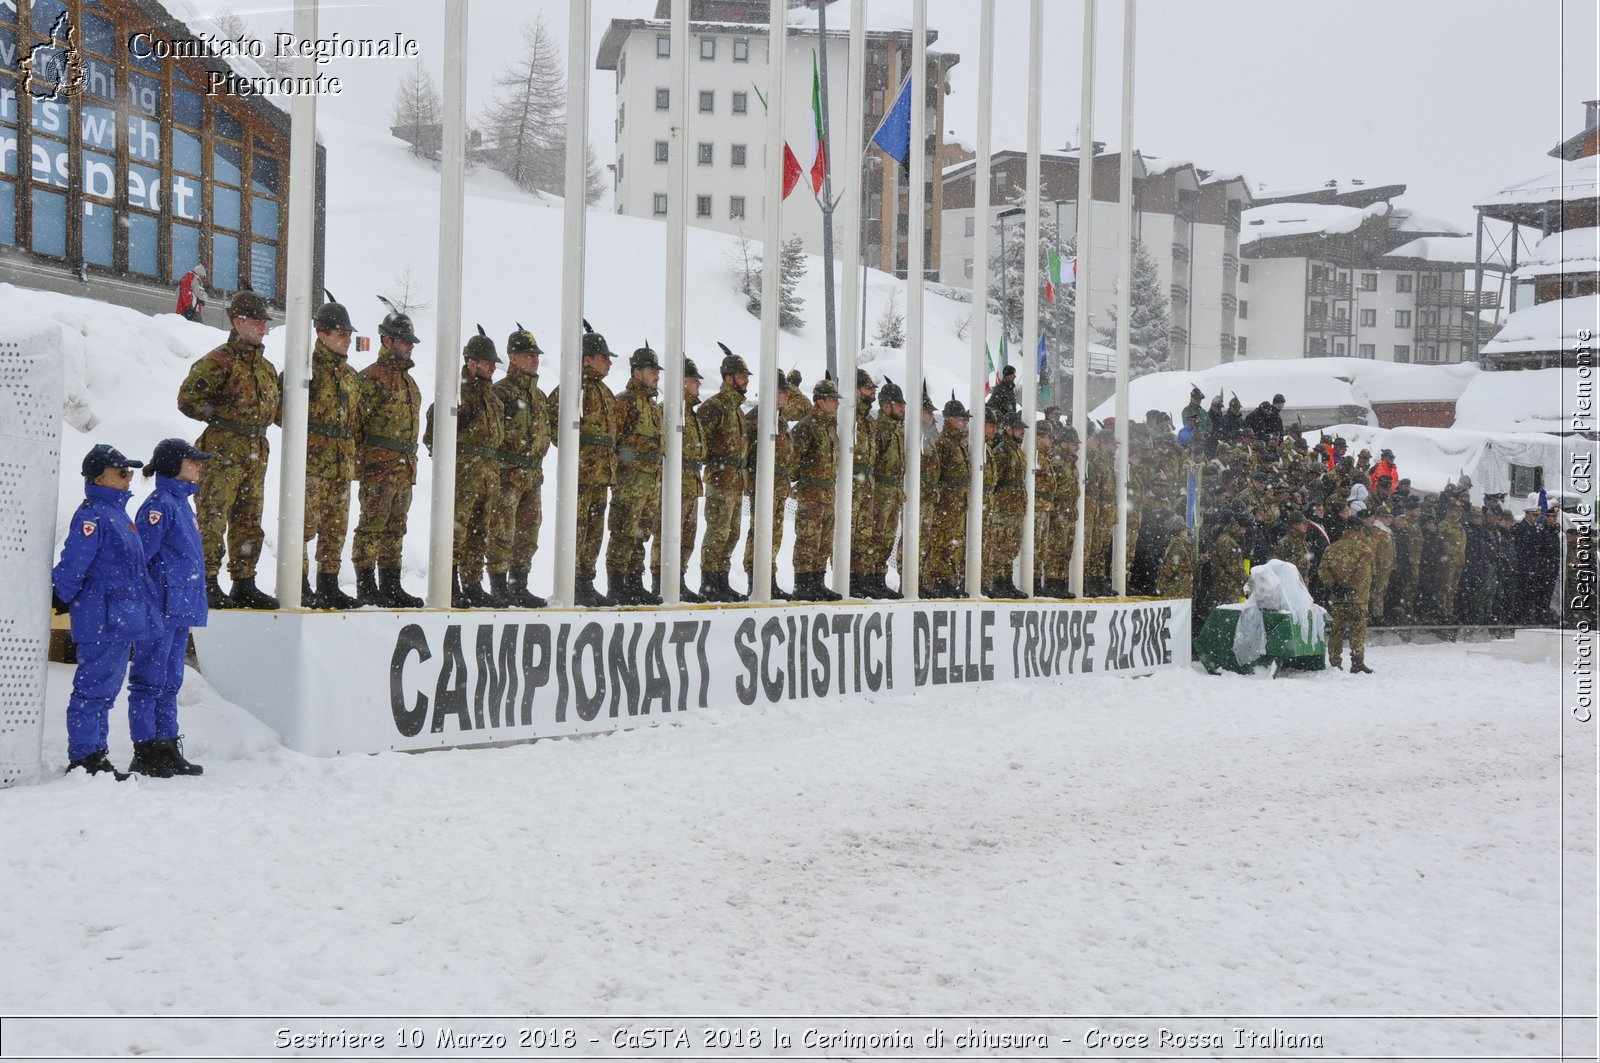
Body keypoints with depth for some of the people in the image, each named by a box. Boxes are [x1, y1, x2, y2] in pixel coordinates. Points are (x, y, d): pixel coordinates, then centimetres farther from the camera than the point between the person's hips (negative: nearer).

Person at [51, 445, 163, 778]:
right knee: (93, 689, -4)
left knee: (106, 690, 14)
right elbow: (72, 565, -17)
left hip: (121, 621, 10)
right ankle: (84, 759, 1)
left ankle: (96, 756, 21)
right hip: (102, 621, -10)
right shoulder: (91, 515, -14)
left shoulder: (116, 512, 17)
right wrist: (62, 599, -5)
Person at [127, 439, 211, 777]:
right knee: (150, 680, -2)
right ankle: (145, 755, 3)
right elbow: (138, 558, -16)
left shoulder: (182, 502, 16)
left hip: (181, 609, 9)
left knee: (170, 682, 13)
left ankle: (167, 748, 19)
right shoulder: (159, 505, -12)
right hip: (159, 609, -9)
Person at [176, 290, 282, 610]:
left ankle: (244, 586, 17)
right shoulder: (218, 361, -7)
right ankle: (206, 584, -3)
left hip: (256, 454, 8)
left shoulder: (266, 367, 18)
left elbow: (276, 412, 24)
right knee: (213, 518, -6)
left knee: (249, 523, 11)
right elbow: (187, 400, -10)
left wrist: (290, 385, 9)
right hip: (223, 451, -8)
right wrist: (220, 415, -10)